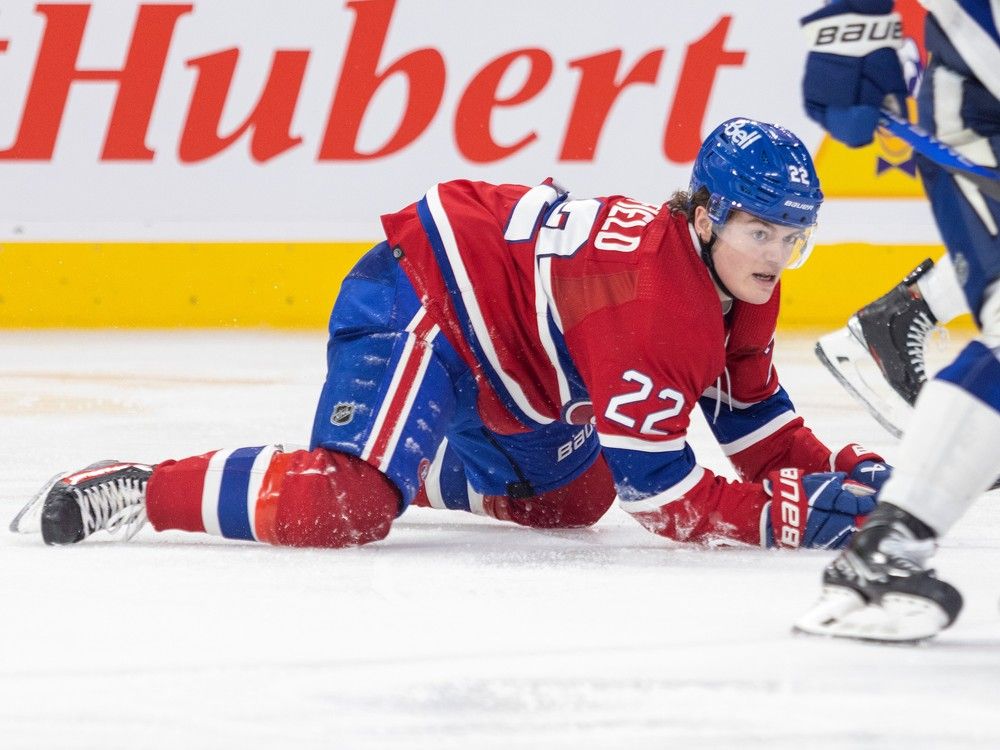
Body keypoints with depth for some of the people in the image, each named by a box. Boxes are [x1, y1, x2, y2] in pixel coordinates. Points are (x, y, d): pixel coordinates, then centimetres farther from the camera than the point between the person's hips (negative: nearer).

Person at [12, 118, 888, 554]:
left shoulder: (738, 286, -1)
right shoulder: (651, 299, -30)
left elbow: (756, 422, 11)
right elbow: (657, 490, -29)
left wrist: (841, 473, -4)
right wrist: (786, 515, -31)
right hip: (420, 305, -10)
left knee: (571, 497, 25)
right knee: (341, 508, -30)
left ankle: (418, 468, 39)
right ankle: (137, 490, -14)